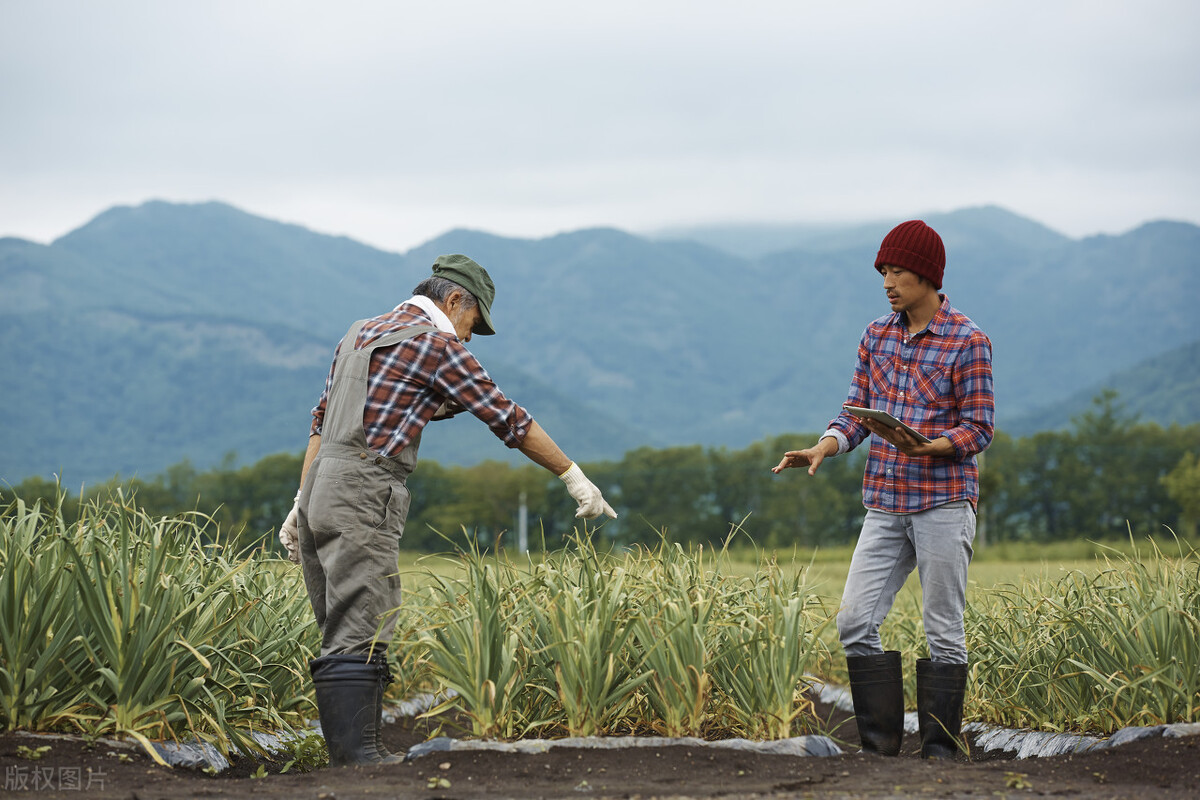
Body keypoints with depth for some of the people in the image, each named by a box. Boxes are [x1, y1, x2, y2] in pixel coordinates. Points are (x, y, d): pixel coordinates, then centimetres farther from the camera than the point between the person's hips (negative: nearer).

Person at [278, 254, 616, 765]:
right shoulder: (436, 343, -3)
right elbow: (507, 418, -1)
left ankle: (347, 753, 7)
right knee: (358, 639, -13)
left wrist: (301, 503, 21)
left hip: (321, 493, 9)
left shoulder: (361, 334, 22)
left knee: (345, 635, 8)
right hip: (362, 498, -9)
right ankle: (357, 756, -19)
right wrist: (574, 478, 6)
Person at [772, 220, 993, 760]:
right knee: (855, 621, -1)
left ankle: (939, 747, 9)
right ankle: (880, 743, 7)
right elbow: (857, 412, 12)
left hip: (944, 503, -5)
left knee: (943, 630, 0)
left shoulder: (967, 342, -6)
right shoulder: (876, 336, 11)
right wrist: (822, 448, -7)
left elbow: (978, 429, -7)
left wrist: (927, 446, -25)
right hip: (885, 505, 5)